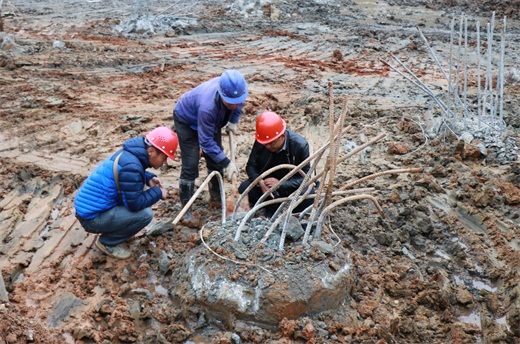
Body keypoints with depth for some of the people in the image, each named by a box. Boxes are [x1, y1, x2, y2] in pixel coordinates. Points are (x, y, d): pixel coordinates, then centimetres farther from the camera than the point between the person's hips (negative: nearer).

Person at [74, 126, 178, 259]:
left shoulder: (129, 153, 2)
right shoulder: (131, 166, -27)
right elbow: (135, 204, -22)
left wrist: (149, 178, 6)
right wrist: (158, 192, -8)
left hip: (89, 206, 10)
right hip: (92, 216, -10)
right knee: (145, 213, -18)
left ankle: (112, 231, 18)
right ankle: (107, 242, 1)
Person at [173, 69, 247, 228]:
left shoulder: (235, 91, -29)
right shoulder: (208, 105, -46)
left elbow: (238, 104, 0)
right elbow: (206, 142, -36)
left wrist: (233, 121, -13)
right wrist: (227, 163, -36)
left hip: (213, 119, 7)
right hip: (187, 120, -7)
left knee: (216, 161, 11)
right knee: (190, 166, -11)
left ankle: (216, 200, 29)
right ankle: (186, 212, -1)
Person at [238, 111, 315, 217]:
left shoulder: (300, 145, -25)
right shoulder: (260, 142, -17)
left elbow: (305, 177, -22)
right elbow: (251, 166, -9)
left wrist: (281, 184, -35)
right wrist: (260, 182, -30)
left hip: (291, 184, -3)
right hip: (267, 181, 3)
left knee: (309, 198, -33)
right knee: (245, 188, -23)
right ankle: (272, 208, 2)